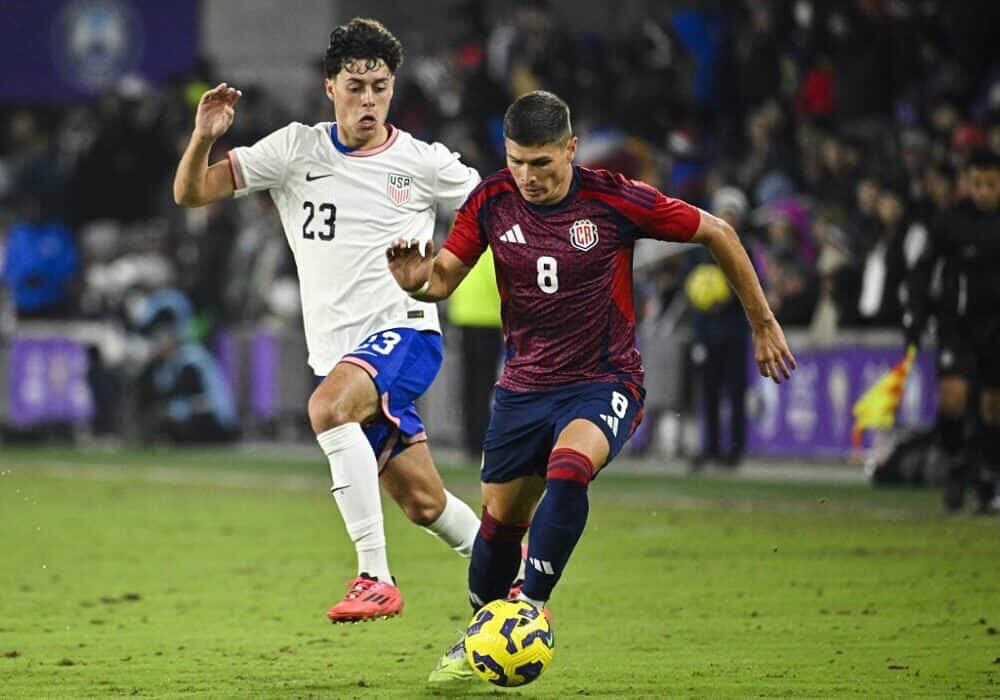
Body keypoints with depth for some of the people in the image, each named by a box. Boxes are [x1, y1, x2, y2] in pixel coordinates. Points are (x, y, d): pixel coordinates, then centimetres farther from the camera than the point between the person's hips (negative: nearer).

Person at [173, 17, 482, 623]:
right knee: (423, 503, 7)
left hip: (404, 331, -4)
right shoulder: (297, 151, 5)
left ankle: (376, 577, -33)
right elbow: (191, 193, 2)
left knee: (329, 407, -34)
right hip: (337, 353, 4)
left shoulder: (424, 163, 1)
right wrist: (204, 138, -18)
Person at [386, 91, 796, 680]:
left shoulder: (616, 200, -16)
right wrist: (415, 279, -25)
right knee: (500, 521, 9)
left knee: (566, 471, -33)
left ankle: (531, 608, -25)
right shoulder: (492, 202, -6)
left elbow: (717, 233, -4)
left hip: (605, 382, -4)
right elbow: (444, 278, 1)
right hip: (524, 385, 4)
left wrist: (764, 326, 2)